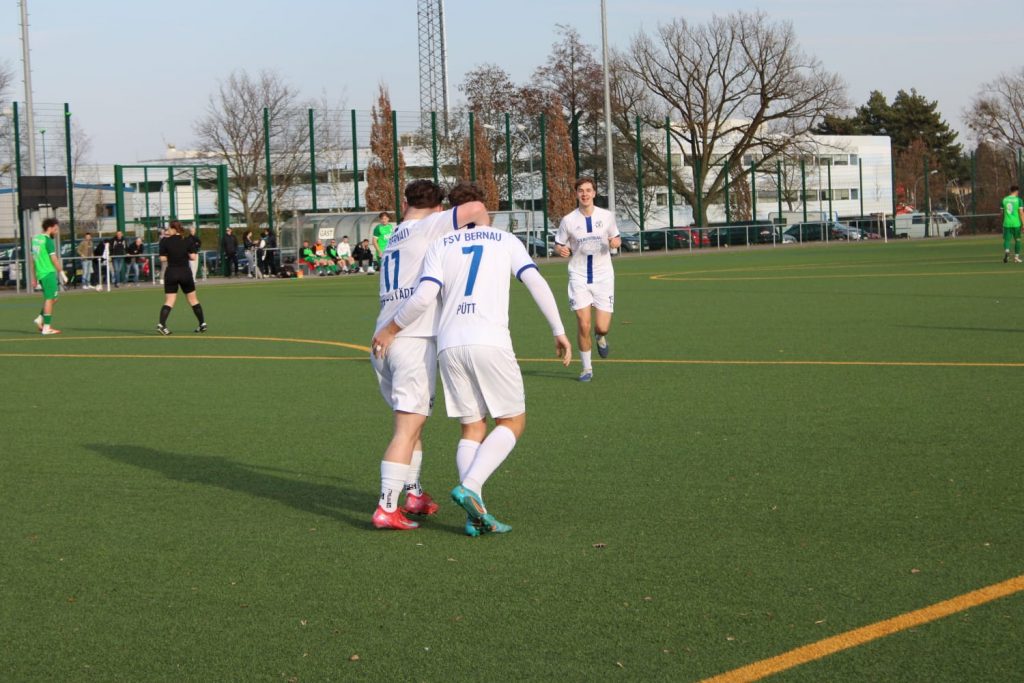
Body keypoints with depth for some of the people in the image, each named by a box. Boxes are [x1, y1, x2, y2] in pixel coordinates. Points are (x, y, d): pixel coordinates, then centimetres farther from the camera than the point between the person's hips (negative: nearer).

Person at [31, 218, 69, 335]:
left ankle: (40, 319, 11)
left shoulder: (36, 238, 13)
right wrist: (62, 273, -9)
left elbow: (34, 258, 17)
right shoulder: (48, 240, -12)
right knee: (50, 299, -4)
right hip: (48, 273, -8)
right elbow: (54, 259, -15)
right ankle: (46, 327, -4)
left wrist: (34, 276, 22)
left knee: (52, 299, 17)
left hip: (40, 273, 8)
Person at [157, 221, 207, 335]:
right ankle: (202, 323, 18)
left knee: (169, 301, -1)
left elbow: (162, 259, -7)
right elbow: (193, 257, -5)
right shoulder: (186, 241, -2)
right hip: (185, 272, 1)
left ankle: (161, 324, -17)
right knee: (193, 299, 13)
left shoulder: (165, 241, -5)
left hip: (171, 273, -1)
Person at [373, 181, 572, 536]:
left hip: (449, 344, 3)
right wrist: (559, 331, 7)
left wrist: (389, 329, 10)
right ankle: (469, 488, -11)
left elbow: (424, 297, -1)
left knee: (472, 428, 13)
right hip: (490, 341, -2)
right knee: (512, 422, 11)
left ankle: (476, 515, -1)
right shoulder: (505, 240, 13)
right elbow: (536, 283, 2)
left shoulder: (441, 245, 13)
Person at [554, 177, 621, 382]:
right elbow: (558, 245, 7)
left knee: (602, 327, -5)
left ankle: (601, 338, 34)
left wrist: (616, 242, -11)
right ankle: (587, 368, 10)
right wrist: (561, 250, -17)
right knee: (583, 325, -8)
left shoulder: (607, 216, 0)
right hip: (579, 277, -1)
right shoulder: (568, 220, -3)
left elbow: (616, 238, 13)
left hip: (603, 276, 1)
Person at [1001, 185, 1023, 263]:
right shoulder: (1018, 200, -5)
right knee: (1017, 240, 13)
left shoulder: (1004, 199, 6)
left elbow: (1002, 212, 12)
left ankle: (1006, 251, -28)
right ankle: (1016, 257, 15)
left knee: (1006, 239, 1)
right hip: (1016, 223, -2)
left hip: (1007, 223, 2)